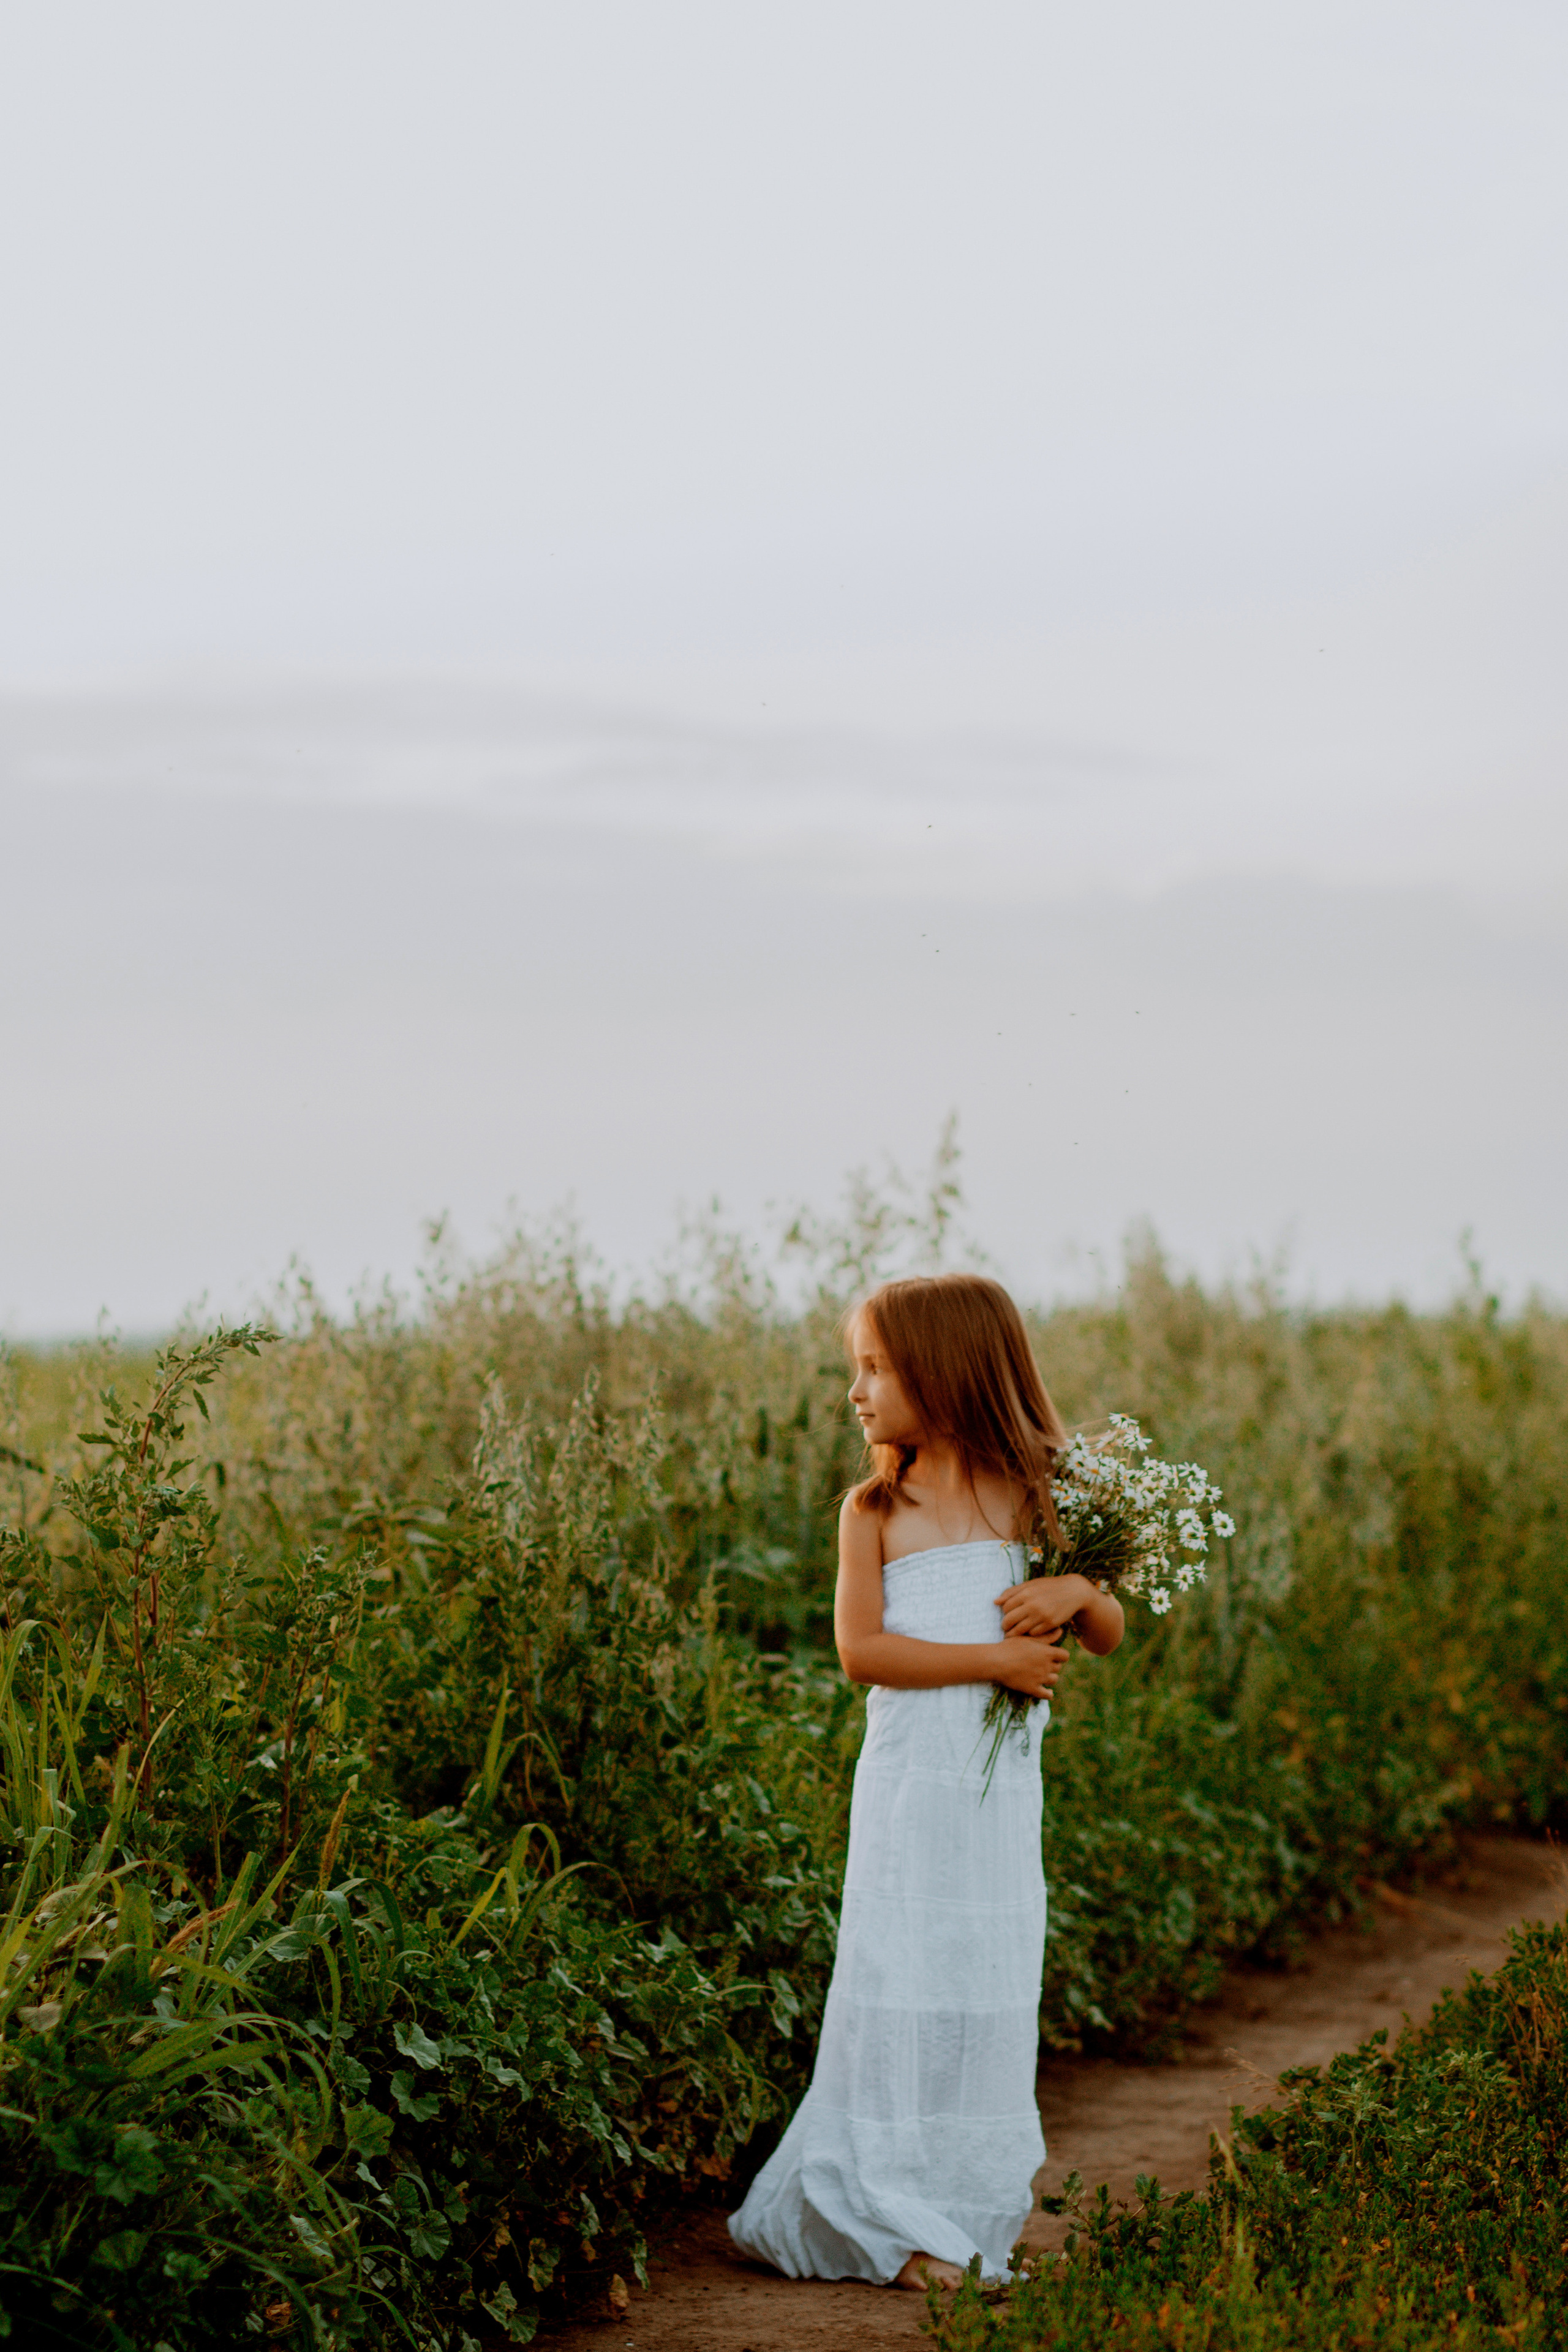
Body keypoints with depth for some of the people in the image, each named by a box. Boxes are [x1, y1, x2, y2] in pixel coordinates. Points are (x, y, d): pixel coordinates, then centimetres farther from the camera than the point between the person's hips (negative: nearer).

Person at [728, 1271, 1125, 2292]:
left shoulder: (1029, 1498, 5)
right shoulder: (876, 1509, -1)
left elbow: (1110, 1634, 11)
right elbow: (863, 1649, -12)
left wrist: (1078, 1588, -12)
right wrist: (996, 1659, -17)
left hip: (1004, 1787, 2)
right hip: (911, 1785, -2)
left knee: (990, 1991, 7)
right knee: (904, 1987, -2)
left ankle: (976, 2197, 18)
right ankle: (898, 2221, 4)